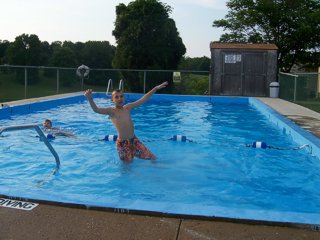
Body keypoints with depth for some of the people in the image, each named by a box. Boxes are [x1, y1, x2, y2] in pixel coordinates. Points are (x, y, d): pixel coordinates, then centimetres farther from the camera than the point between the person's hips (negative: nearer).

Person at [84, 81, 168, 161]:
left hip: (134, 140, 5)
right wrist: (90, 98, -43)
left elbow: (142, 100, 13)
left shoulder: (127, 107, 10)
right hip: (122, 143, -5)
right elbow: (96, 110, -23)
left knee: (153, 158, 7)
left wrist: (155, 89, 11)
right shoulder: (111, 111, -7)